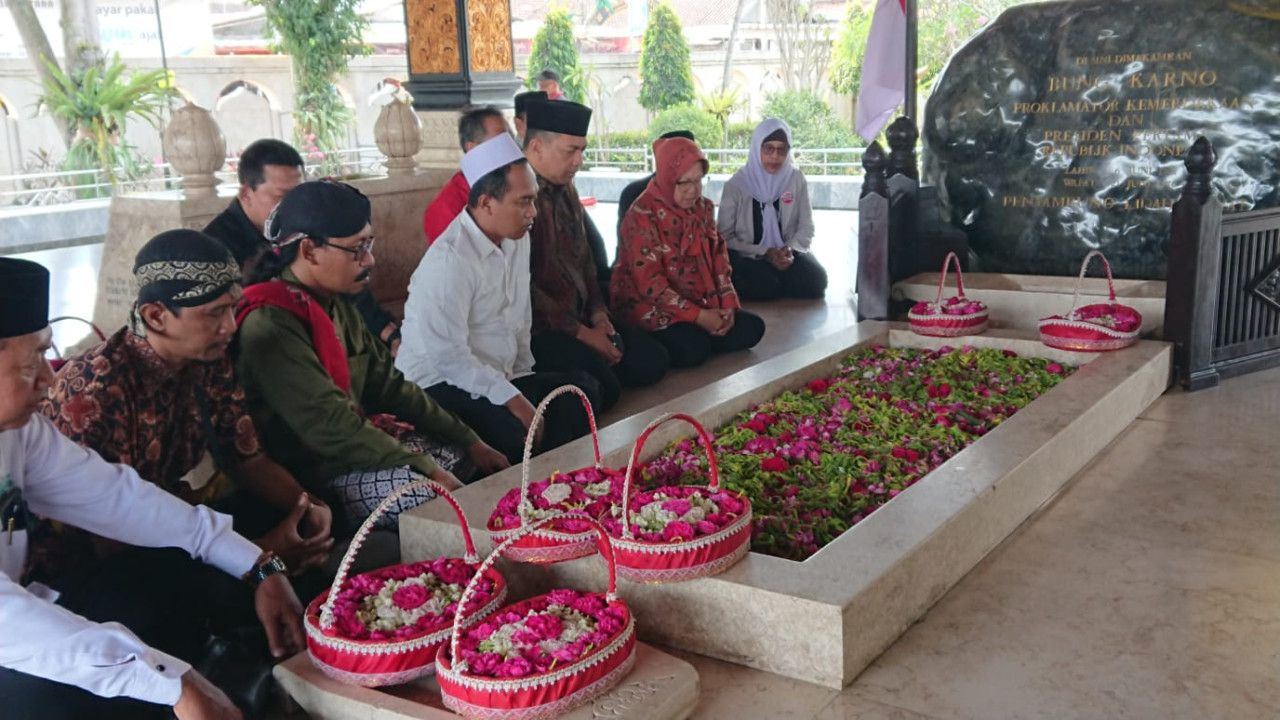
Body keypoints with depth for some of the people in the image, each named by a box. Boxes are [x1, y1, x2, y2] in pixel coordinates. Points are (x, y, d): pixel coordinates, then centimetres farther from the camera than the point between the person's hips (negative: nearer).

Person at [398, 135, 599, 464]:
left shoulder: (517, 238, 6)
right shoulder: (450, 259, -21)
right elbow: (448, 356, -25)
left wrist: (523, 379, 8)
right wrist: (514, 399, -26)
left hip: (499, 378, 9)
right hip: (442, 385, -8)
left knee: (583, 389, -9)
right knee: (516, 435, -33)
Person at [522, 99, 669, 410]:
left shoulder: (566, 192, 12)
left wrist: (597, 314, 5)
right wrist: (580, 333, -15)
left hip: (579, 317, 9)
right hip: (540, 328, -9)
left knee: (653, 361, -2)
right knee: (602, 388, -24)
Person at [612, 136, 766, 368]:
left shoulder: (702, 207, 5)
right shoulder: (642, 215, -17)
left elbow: (718, 258, 8)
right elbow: (649, 283, -21)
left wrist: (727, 304, -9)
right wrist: (698, 316, -24)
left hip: (700, 302, 7)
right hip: (653, 307, -7)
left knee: (751, 328, -8)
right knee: (692, 348, -31)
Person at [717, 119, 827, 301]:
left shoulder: (796, 179, 0)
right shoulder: (736, 184, -8)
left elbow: (806, 227, 6)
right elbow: (725, 237, -6)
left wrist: (790, 249, -16)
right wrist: (764, 252, -17)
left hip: (786, 253, 3)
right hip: (747, 256, -3)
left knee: (815, 278, -26)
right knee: (765, 285, -34)